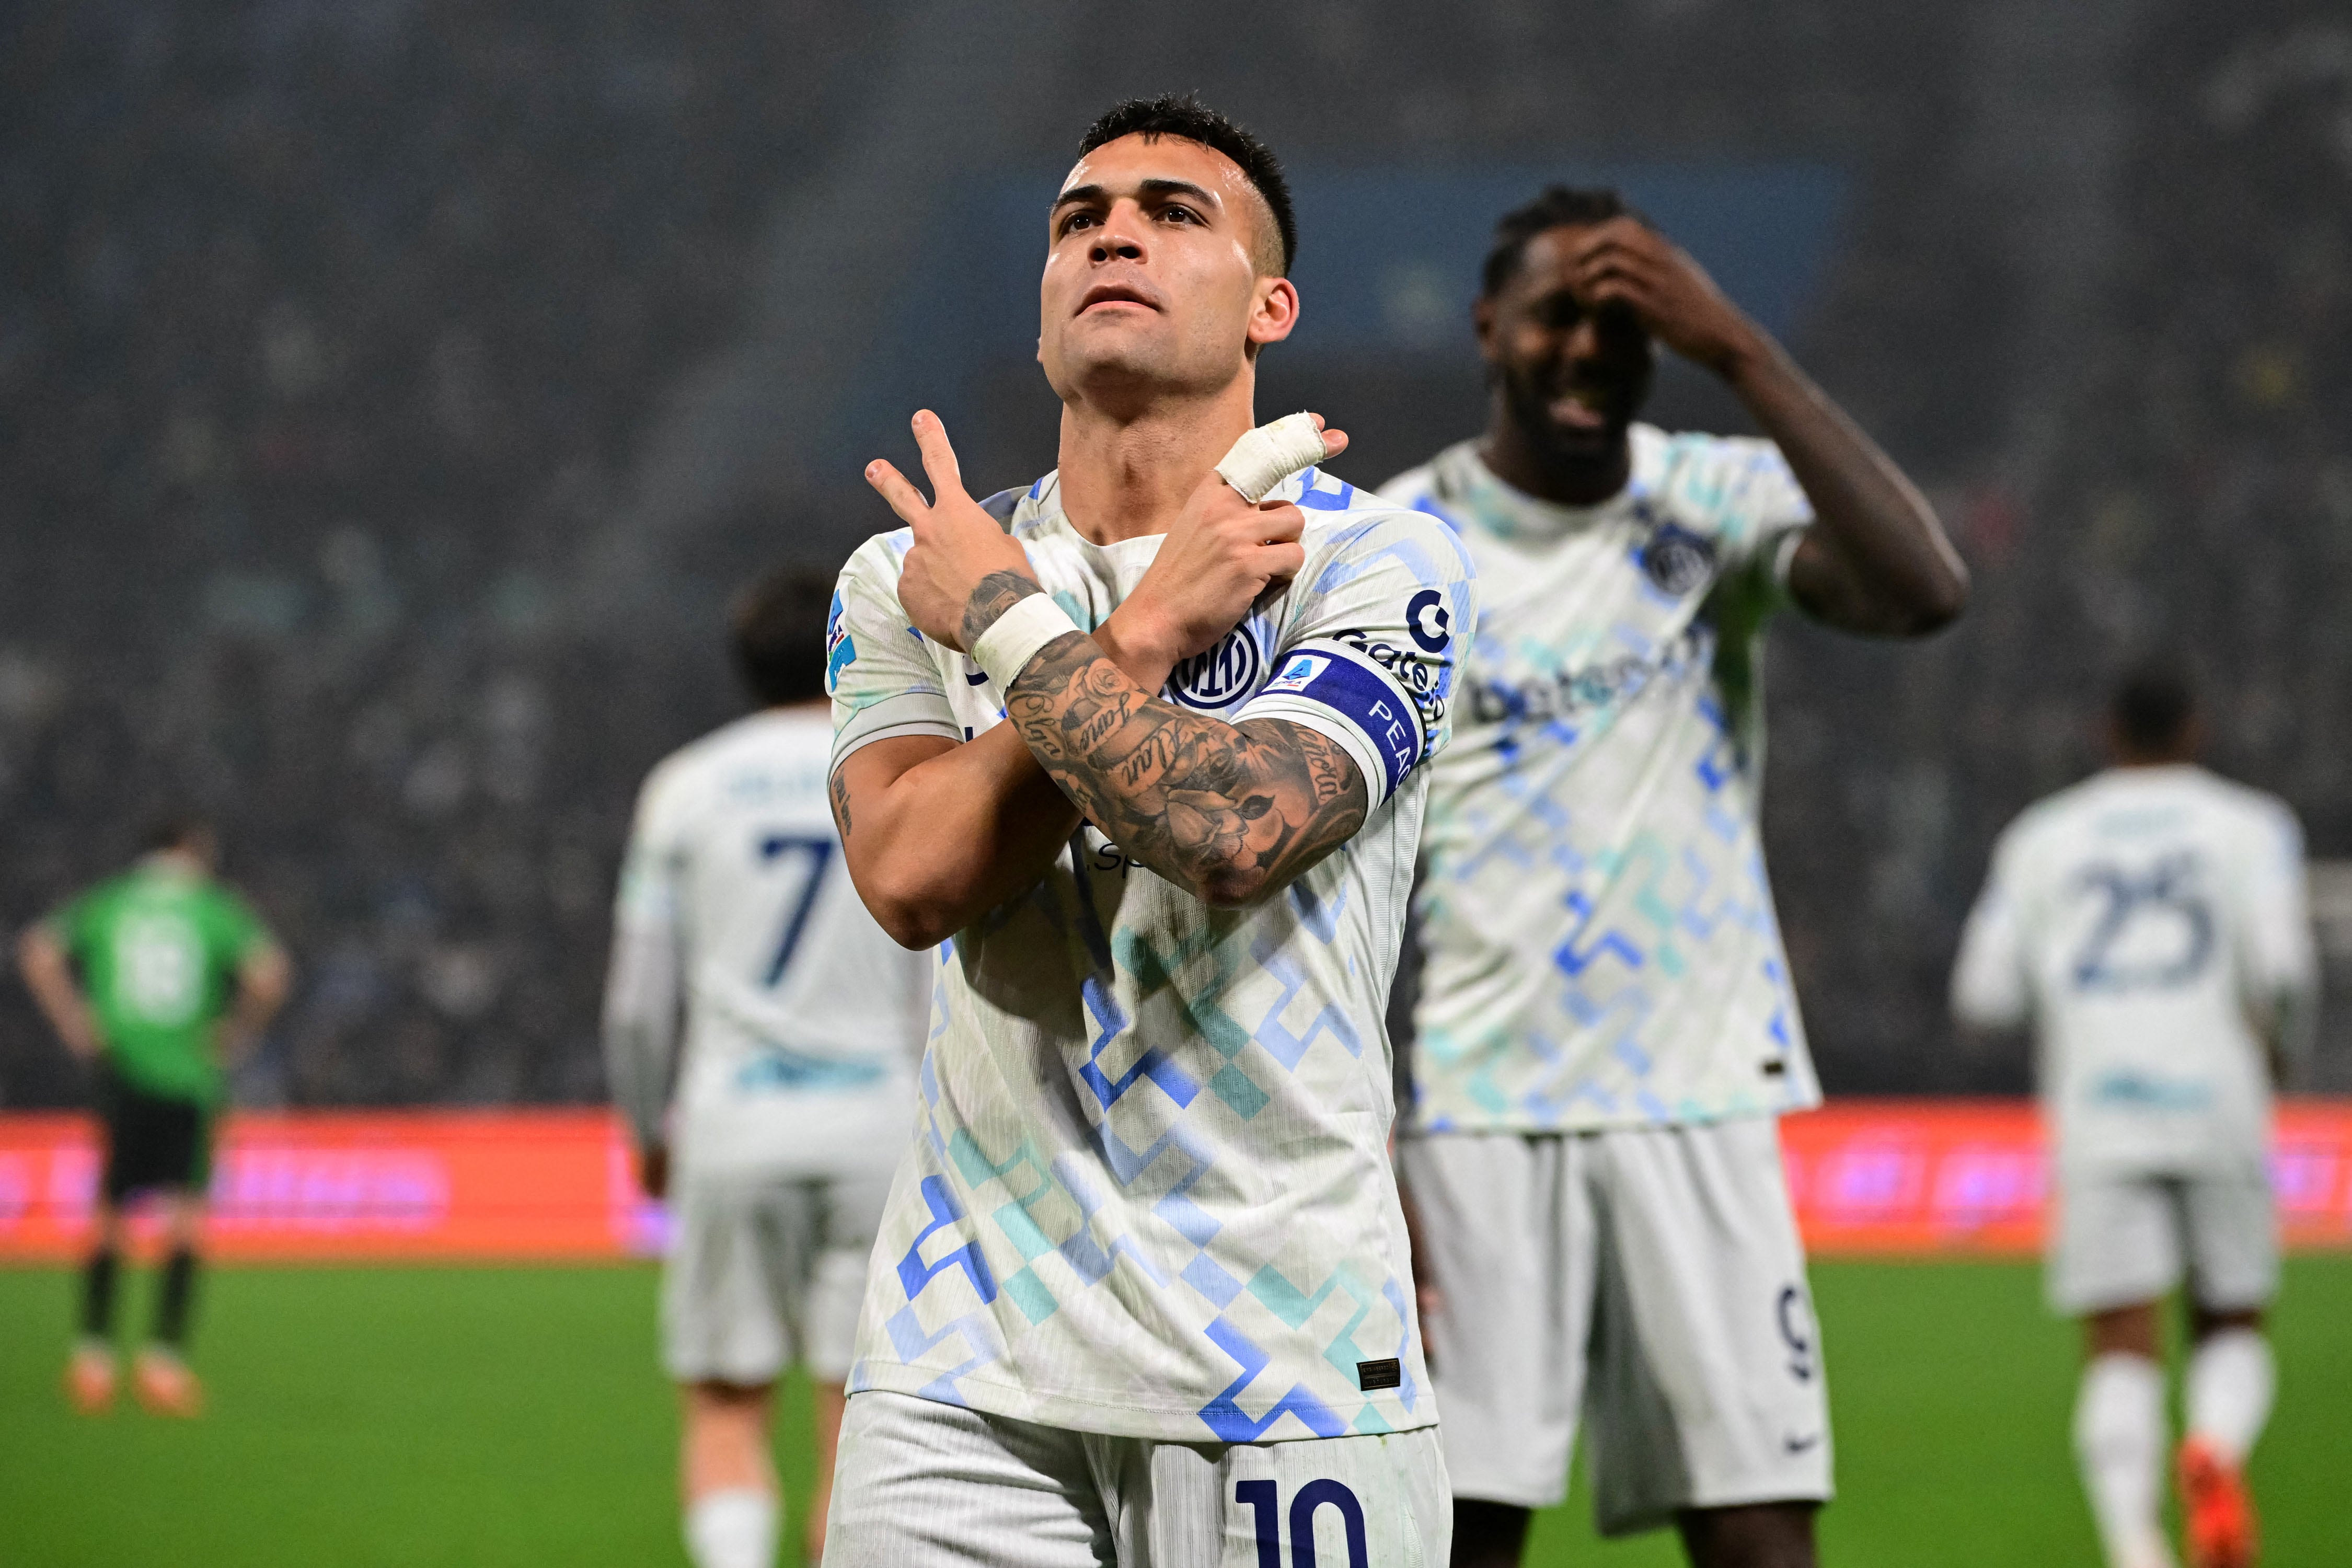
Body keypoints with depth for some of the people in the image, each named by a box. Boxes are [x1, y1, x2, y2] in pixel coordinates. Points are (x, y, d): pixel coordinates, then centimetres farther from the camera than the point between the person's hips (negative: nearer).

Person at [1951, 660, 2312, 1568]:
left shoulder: (2042, 838, 14)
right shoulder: (2251, 825, 9)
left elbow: (1984, 997, 8)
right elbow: (2283, 967, -6)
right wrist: (2282, 1041, 14)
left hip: (2095, 1110, 1)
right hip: (2216, 1101, 0)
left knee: (2120, 1354, -4)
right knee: (2232, 1331, 14)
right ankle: (2218, 1449, -21)